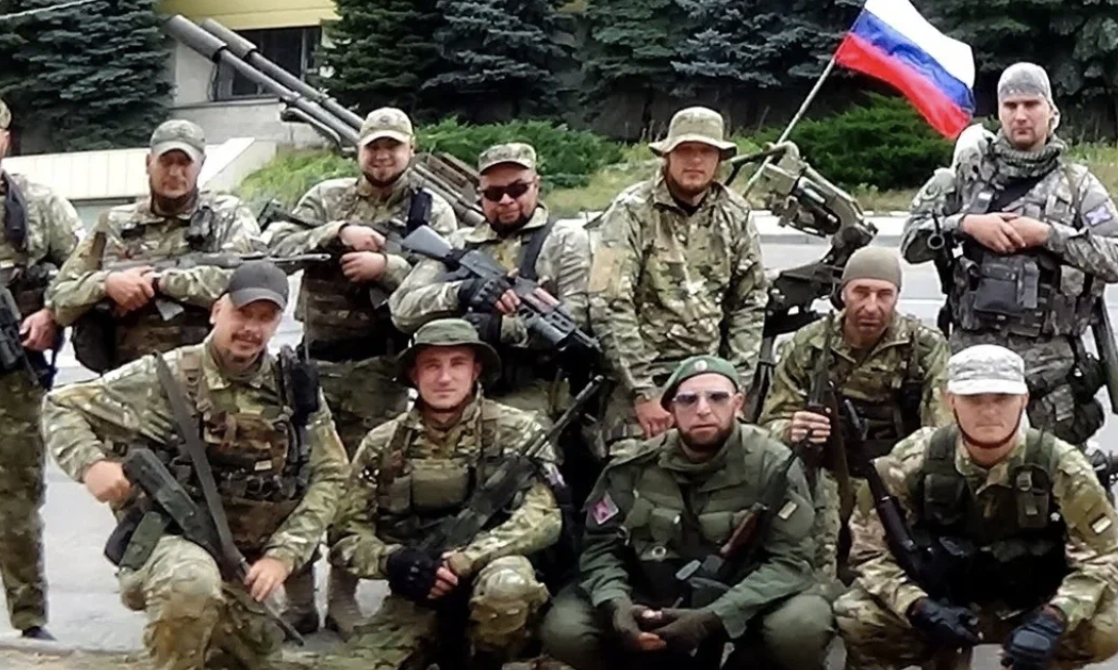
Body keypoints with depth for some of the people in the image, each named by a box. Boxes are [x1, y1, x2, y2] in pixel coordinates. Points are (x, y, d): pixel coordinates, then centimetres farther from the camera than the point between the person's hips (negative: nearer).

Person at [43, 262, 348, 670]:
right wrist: (91, 464, -25)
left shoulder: (296, 389, 0)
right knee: (192, 583, -39)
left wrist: (282, 555, -11)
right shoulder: (167, 377, -10)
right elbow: (62, 408, -5)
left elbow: (328, 476, 1)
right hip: (170, 540, -5)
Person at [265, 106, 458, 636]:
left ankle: (343, 600, 18)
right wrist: (339, 232, -14)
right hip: (314, 360, 1)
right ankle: (297, 601, 13)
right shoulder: (328, 197, 9)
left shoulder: (433, 212, 5)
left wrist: (386, 267, -19)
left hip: (378, 371, -1)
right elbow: (278, 244, -3)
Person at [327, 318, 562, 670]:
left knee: (507, 584, -36)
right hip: (418, 594, 2)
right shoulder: (383, 445, 3)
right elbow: (346, 536, 2)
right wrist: (392, 560, -20)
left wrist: (461, 561, -24)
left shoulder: (515, 431, -3)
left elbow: (543, 517, -13)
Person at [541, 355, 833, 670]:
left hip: (744, 605, -2)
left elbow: (791, 558, -17)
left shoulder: (772, 465, -12)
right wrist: (616, 604, -24)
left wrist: (713, 618, -29)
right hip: (653, 603, 2)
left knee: (804, 625, -33)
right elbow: (600, 546, -1)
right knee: (564, 630, -20)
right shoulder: (634, 467, -5)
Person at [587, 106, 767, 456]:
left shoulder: (734, 215, 7)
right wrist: (643, 393, -15)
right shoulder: (632, 212, -7)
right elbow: (610, 308, -13)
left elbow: (750, 302, 14)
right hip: (642, 377, -4)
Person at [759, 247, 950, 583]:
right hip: (827, 476, 0)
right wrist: (791, 431, -21)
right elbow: (771, 424, 4)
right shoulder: (806, 346, 1)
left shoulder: (926, 348, -2)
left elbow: (946, 434, -10)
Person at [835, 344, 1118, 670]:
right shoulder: (912, 461, -16)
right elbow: (870, 549, -10)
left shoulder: (1060, 466, -17)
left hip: (1032, 609, 0)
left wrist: (1052, 620, -31)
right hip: (941, 604, 0)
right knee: (856, 620, -25)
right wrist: (919, 608, -27)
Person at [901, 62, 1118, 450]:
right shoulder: (969, 171, 11)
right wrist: (966, 224, -8)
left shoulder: (1077, 183, 6)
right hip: (971, 346, 1)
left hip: (1049, 356, -1)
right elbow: (911, 241, 7)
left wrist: (1048, 234, -12)